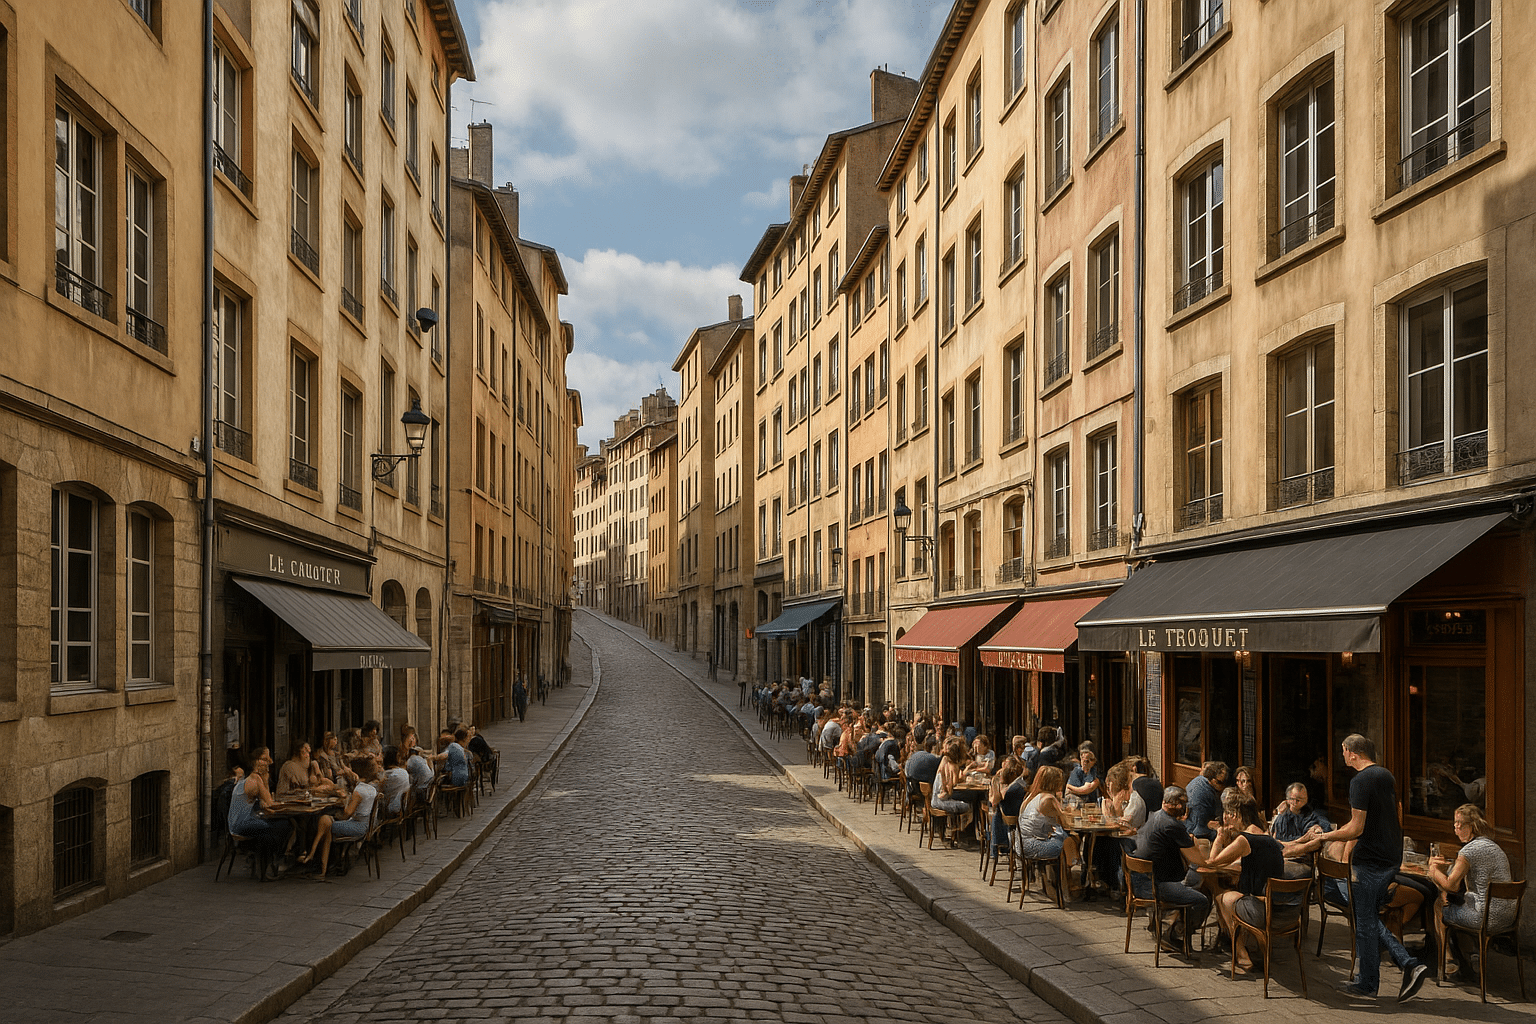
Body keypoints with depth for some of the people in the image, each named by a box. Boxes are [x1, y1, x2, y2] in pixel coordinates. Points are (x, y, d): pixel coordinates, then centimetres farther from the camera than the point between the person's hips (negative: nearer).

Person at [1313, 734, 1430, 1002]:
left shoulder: (1361, 781, -17)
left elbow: (1356, 829, -20)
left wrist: (1324, 836, -6)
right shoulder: (1387, 776, 11)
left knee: (1365, 922, 2)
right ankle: (1409, 964, 7)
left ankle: (1367, 985, 11)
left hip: (1372, 859, -9)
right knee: (1371, 917, 18)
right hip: (1392, 856, 9)